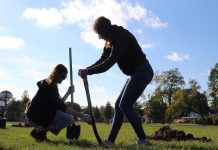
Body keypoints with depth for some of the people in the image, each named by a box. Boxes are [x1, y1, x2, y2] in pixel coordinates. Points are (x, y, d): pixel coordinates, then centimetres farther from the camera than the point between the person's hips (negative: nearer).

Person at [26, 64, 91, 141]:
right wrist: (81, 115, -26)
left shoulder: (52, 85, 14)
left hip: (41, 113, 10)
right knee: (70, 119, -18)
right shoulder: (49, 86, -17)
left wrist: (69, 92, 8)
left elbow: (59, 104, 15)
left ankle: (41, 129, 6)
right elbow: (61, 107, -24)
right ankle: (40, 130, -13)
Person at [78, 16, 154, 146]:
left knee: (125, 105, -12)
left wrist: (88, 71, -23)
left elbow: (109, 62, -26)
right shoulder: (111, 40, 11)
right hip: (136, 74, 10)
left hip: (142, 72, -10)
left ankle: (143, 139, -5)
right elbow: (103, 60, 8)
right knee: (119, 105, 6)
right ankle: (111, 140, 10)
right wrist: (86, 70, -6)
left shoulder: (122, 36, -19)